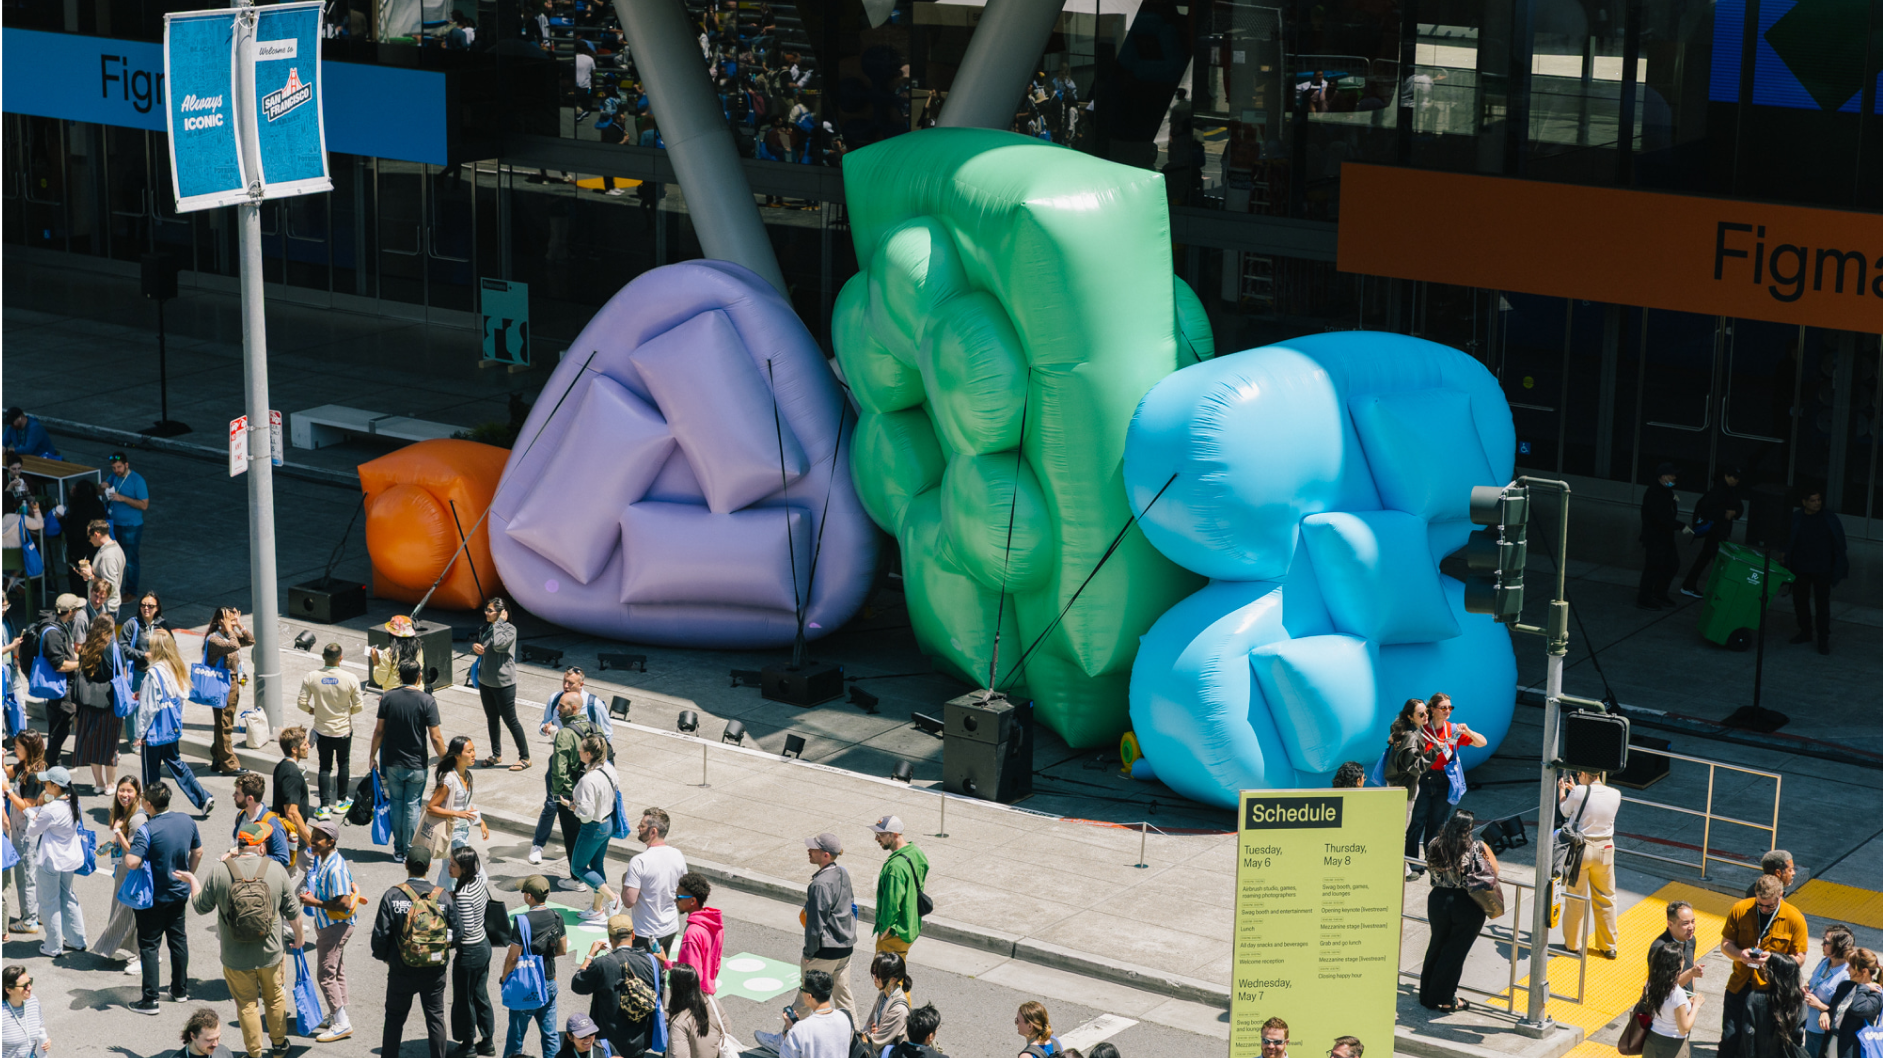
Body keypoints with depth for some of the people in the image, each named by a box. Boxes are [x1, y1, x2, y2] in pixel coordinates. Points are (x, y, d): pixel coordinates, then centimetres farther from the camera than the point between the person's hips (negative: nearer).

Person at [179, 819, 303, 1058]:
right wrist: (299, 937, 17)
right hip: (270, 955, 1)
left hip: (236, 958, -1)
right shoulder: (276, 870, -11)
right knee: (275, 998, 23)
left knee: (247, 1005, 13)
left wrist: (192, 880, 18)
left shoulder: (219, 872, -14)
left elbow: (201, 906, -2)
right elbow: (293, 910, -2)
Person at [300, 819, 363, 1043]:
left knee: (326, 974, -7)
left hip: (336, 925, -10)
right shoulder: (322, 859, 4)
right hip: (328, 924, 10)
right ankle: (336, 1016, 32)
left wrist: (315, 903, -24)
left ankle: (342, 1024, -2)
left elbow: (343, 904, -30)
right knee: (336, 971, 20)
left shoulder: (335, 868, -27)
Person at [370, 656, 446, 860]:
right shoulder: (427, 701, -12)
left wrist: (373, 755, 13)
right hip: (416, 764, -2)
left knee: (396, 804, 14)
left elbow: (379, 731, 0)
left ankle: (399, 850, 20)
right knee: (412, 806, 7)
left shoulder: (388, 698, -5)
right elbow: (435, 738, -13)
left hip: (392, 763, 2)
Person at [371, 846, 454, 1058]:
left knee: (394, 1019, 15)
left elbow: (380, 935, -12)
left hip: (402, 971, -1)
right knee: (435, 1018, 14)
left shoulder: (392, 896, -13)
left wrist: (383, 956, 7)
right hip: (435, 973, 1)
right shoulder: (443, 897, -7)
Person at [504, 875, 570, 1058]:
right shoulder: (557, 917, -3)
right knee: (550, 1033, 11)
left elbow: (513, 957, -17)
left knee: (516, 1033, 10)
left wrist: (504, 978, -1)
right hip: (550, 984, 5)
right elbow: (563, 950, 8)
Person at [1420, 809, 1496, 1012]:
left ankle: (1427, 995, 28)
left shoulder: (1435, 845, -5)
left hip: (1438, 901, 3)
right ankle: (1444, 999, 15)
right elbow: (1495, 871, -7)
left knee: (1436, 947, 19)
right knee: (1455, 952, 8)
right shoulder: (1477, 848, -14)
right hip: (1468, 905, -3)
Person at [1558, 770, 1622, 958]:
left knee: (1575, 898, 12)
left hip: (1580, 849, -3)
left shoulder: (1579, 792, -17)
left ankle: (1573, 944, 22)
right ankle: (1609, 946, 23)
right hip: (1605, 850, 3)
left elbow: (1565, 811, 2)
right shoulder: (1615, 794, -6)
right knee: (1606, 898, 15)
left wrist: (1562, 790, 20)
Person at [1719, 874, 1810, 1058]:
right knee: (1729, 1039, 6)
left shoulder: (1795, 919, -11)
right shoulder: (1740, 910, -7)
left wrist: (1774, 958, -24)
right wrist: (1740, 954, -21)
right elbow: (1725, 944, 2)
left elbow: (1799, 958, -5)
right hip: (1738, 986, 2)